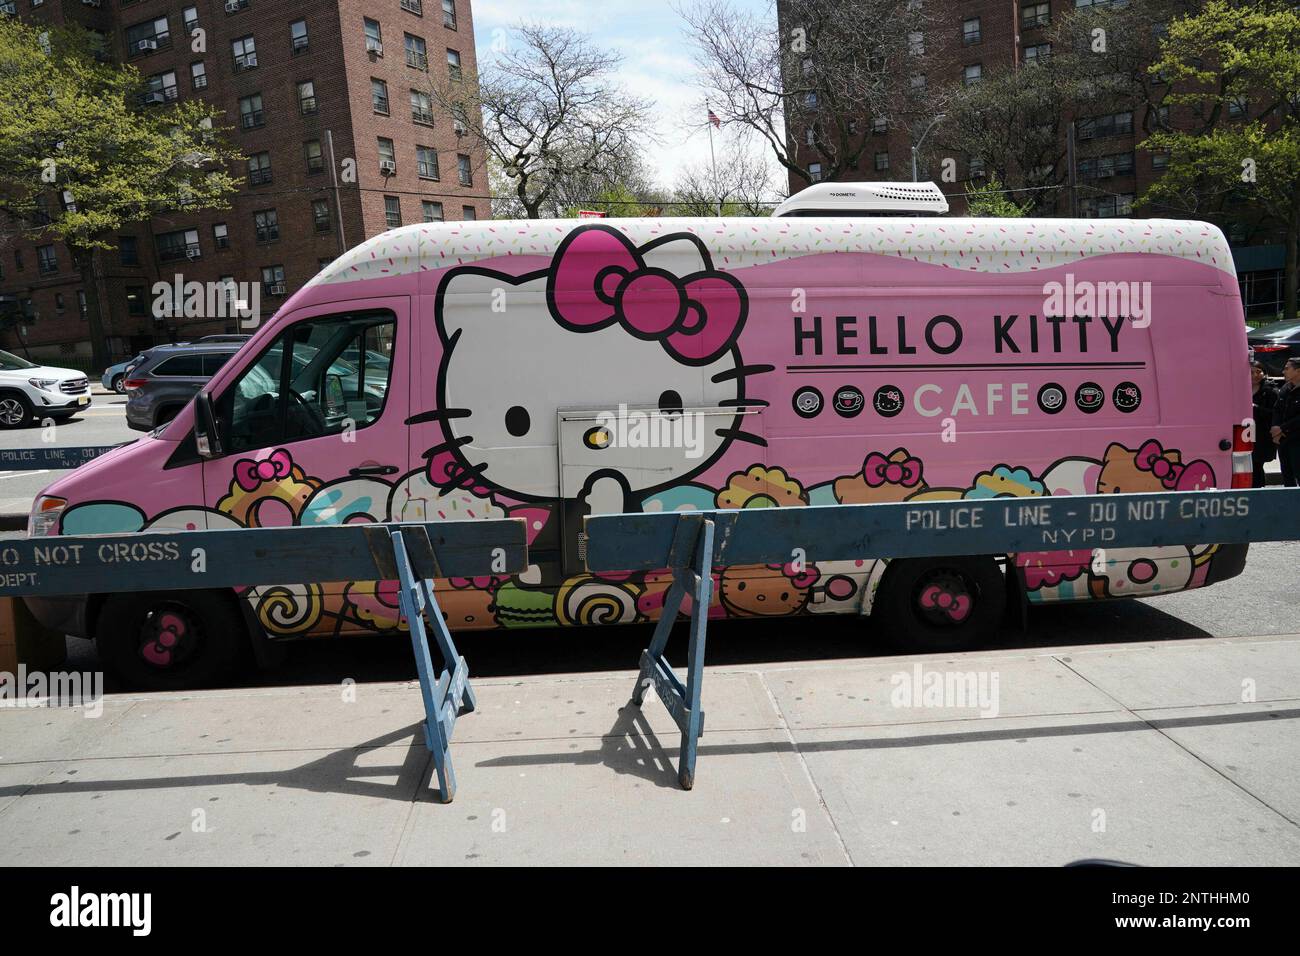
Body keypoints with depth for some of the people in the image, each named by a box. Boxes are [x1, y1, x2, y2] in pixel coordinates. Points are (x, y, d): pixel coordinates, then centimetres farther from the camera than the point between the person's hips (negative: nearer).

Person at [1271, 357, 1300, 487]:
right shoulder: (1285, 389, 11)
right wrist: (1275, 429, -4)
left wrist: (1282, 429, -16)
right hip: (1282, 440, 7)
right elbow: (1277, 410, 11)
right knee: (1287, 476, 13)